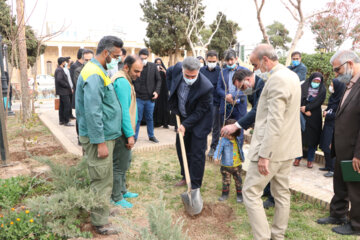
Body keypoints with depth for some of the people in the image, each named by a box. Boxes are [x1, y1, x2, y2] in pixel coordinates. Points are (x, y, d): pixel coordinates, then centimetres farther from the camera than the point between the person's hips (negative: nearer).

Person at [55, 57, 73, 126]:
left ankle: (61, 120, 19)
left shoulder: (58, 69, 18)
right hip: (63, 91, -11)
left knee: (62, 106, 13)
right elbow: (59, 80, -25)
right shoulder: (60, 70, -14)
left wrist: (69, 87, 14)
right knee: (67, 106, -8)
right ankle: (66, 121, -6)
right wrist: (68, 86, -17)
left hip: (62, 91, 11)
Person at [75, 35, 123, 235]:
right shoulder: (94, 75, -20)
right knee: (102, 181, 1)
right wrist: (100, 142, -23)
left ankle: (103, 209, 39)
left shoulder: (99, 71, 14)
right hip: (98, 137, -10)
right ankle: (100, 223, 16)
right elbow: (93, 113, -25)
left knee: (102, 179, 22)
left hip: (104, 135, 10)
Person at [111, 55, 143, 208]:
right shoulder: (122, 82, -19)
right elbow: (124, 111, -24)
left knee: (124, 163, 20)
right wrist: (130, 135, -21)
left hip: (123, 131, 11)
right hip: (122, 132, -11)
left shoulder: (123, 80, 15)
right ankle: (116, 198, 14)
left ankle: (122, 191, 35)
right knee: (120, 165, 1)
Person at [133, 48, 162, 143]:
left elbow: (158, 80, 7)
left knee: (150, 118, 15)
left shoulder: (153, 66, 2)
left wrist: (157, 91, -5)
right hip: (138, 98, -2)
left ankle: (151, 136, 28)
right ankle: (134, 137, 17)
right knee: (137, 119, 5)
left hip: (150, 98, 2)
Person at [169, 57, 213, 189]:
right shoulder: (177, 70, -16)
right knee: (181, 148, 17)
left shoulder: (206, 87, -31)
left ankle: (195, 186, 12)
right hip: (183, 118, 6)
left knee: (197, 153, -2)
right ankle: (186, 176, 36)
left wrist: (185, 124, -23)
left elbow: (199, 112, -22)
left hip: (199, 122, -6)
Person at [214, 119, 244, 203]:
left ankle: (239, 195, 26)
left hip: (237, 165, 3)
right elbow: (218, 149, -24)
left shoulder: (237, 140, 0)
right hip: (226, 166, -3)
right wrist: (216, 157, -41)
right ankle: (225, 194, 27)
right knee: (226, 181, 10)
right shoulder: (223, 141, -15)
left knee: (238, 181, 12)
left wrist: (242, 158, 25)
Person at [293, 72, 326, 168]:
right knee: (300, 136, 0)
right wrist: (305, 111, -14)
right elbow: (301, 99, -4)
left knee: (313, 138, 2)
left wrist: (307, 108, -16)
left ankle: (310, 160, 11)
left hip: (315, 118, 1)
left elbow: (318, 102, -6)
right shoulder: (304, 87, 6)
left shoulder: (322, 90, 7)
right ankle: (298, 158, 10)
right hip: (302, 116, 0)